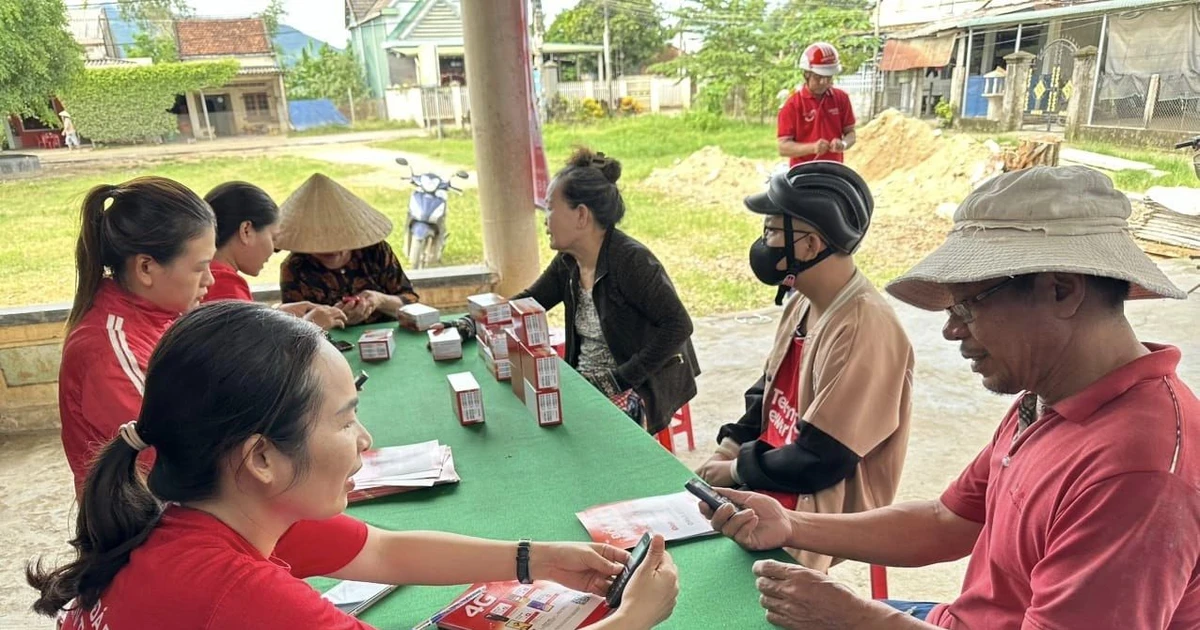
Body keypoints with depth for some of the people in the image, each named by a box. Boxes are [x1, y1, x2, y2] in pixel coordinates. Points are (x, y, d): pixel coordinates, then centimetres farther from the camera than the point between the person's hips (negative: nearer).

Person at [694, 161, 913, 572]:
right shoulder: (803, 303, 3)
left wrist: (736, 470, -11)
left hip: (817, 523, -8)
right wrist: (729, 449, -1)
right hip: (771, 487, 8)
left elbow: (820, 461, -25)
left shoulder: (865, 330, -26)